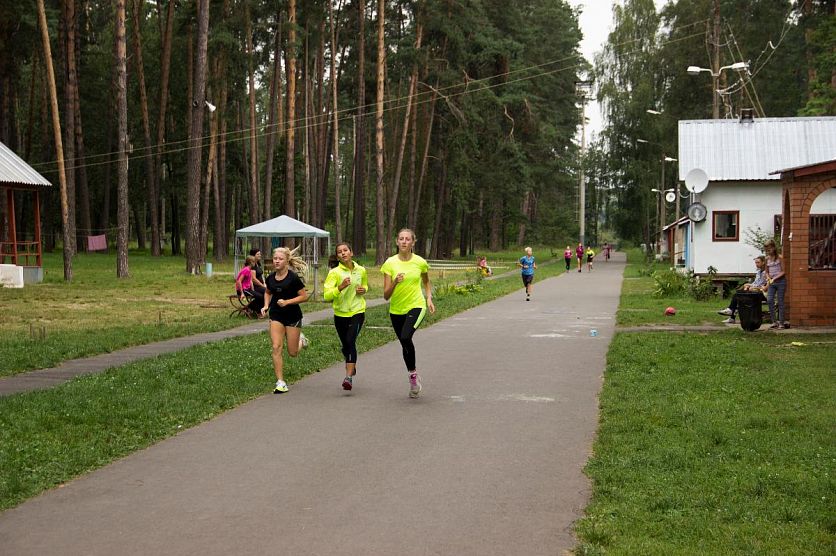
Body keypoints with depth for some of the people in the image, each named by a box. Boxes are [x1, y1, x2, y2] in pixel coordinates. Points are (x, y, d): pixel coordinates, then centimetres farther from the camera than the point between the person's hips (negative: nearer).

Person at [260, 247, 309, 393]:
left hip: (293, 316, -3)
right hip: (276, 316, 3)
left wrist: (287, 302, -21)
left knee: (292, 353, 5)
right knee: (276, 348, -11)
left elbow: (304, 296, -11)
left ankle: (301, 340, 41)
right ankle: (280, 382, -7)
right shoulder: (270, 278, 1)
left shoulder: (293, 278, -14)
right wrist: (266, 305, 3)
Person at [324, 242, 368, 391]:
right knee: (345, 345, 12)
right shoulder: (334, 273, -8)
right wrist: (341, 287, -30)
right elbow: (327, 296, -16)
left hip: (357, 312, -1)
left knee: (350, 341, -20)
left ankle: (349, 377, -23)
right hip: (340, 313, 1)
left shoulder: (361, 271, 2)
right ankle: (352, 366, 45)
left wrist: (363, 290, 1)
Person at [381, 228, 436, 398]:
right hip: (396, 310, 3)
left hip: (416, 306, -3)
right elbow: (386, 295, -6)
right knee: (405, 345, 12)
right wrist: (395, 282, -24)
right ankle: (415, 382, 33)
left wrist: (429, 298, 4)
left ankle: (413, 374, -8)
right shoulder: (390, 263, -5)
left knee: (405, 337, -28)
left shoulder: (420, 262, -3)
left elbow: (426, 282, 19)